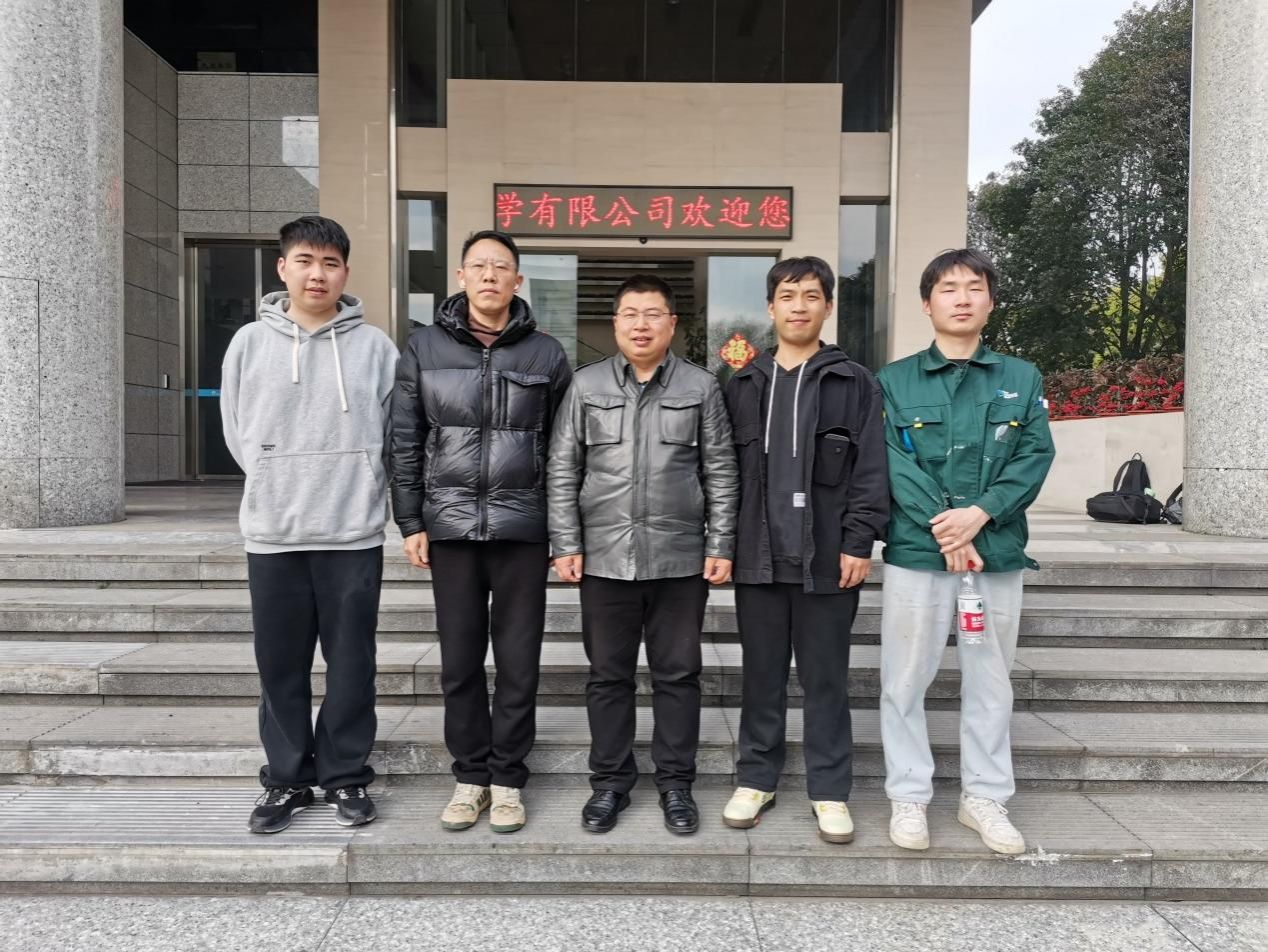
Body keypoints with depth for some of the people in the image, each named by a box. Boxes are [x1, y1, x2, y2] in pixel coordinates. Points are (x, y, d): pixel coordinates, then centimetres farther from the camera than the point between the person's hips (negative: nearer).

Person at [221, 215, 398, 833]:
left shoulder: (374, 347, 1)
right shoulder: (250, 343, 6)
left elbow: (394, 432, 4)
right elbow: (237, 433, 10)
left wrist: (354, 487, 1)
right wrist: (277, 484, 4)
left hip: (353, 532, -1)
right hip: (272, 532, 2)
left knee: (351, 663, 6)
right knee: (281, 665, 10)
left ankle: (346, 776, 21)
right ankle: (287, 778, 24)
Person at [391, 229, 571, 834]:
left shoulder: (546, 354, 4)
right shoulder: (424, 348, 5)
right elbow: (405, 441, 5)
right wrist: (410, 522, 1)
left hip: (523, 529, 0)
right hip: (450, 527, 1)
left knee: (519, 663, 5)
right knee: (460, 661, 9)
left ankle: (508, 778, 21)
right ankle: (470, 775, 24)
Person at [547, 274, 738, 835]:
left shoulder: (701, 388, 4)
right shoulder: (586, 385, 5)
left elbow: (720, 474, 3)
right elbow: (563, 472, 4)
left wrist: (721, 547, -2)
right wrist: (566, 545, -1)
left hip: (680, 558, -1)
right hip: (604, 557, 1)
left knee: (677, 675, 8)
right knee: (608, 676, 10)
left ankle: (675, 783, 23)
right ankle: (610, 782, 25)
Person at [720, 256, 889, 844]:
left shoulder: (854, 383, 4)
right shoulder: (743, 385, 12)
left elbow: (870, 470, -2)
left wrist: (858, 542, -10)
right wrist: (725, 542, 4)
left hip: (827, 557, -2)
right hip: (759, 555, 3)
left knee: (825, 679, 6)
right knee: (761, 676, 11)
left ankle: (829, 791, 18)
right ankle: (756, 779, 24)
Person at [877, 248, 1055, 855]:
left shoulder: (1021, 379, 11)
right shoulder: (895, 381, 5)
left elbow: (1035, 456, 0)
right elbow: (894, 463, -4)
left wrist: (980, 514, -14)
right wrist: (944, 530, -15)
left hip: (998, 549, 2)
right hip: (916, 548, -1)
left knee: (990, 679, 10)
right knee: (906, 679, 3)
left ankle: (985, 797, 24)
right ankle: (908, 797, 16)